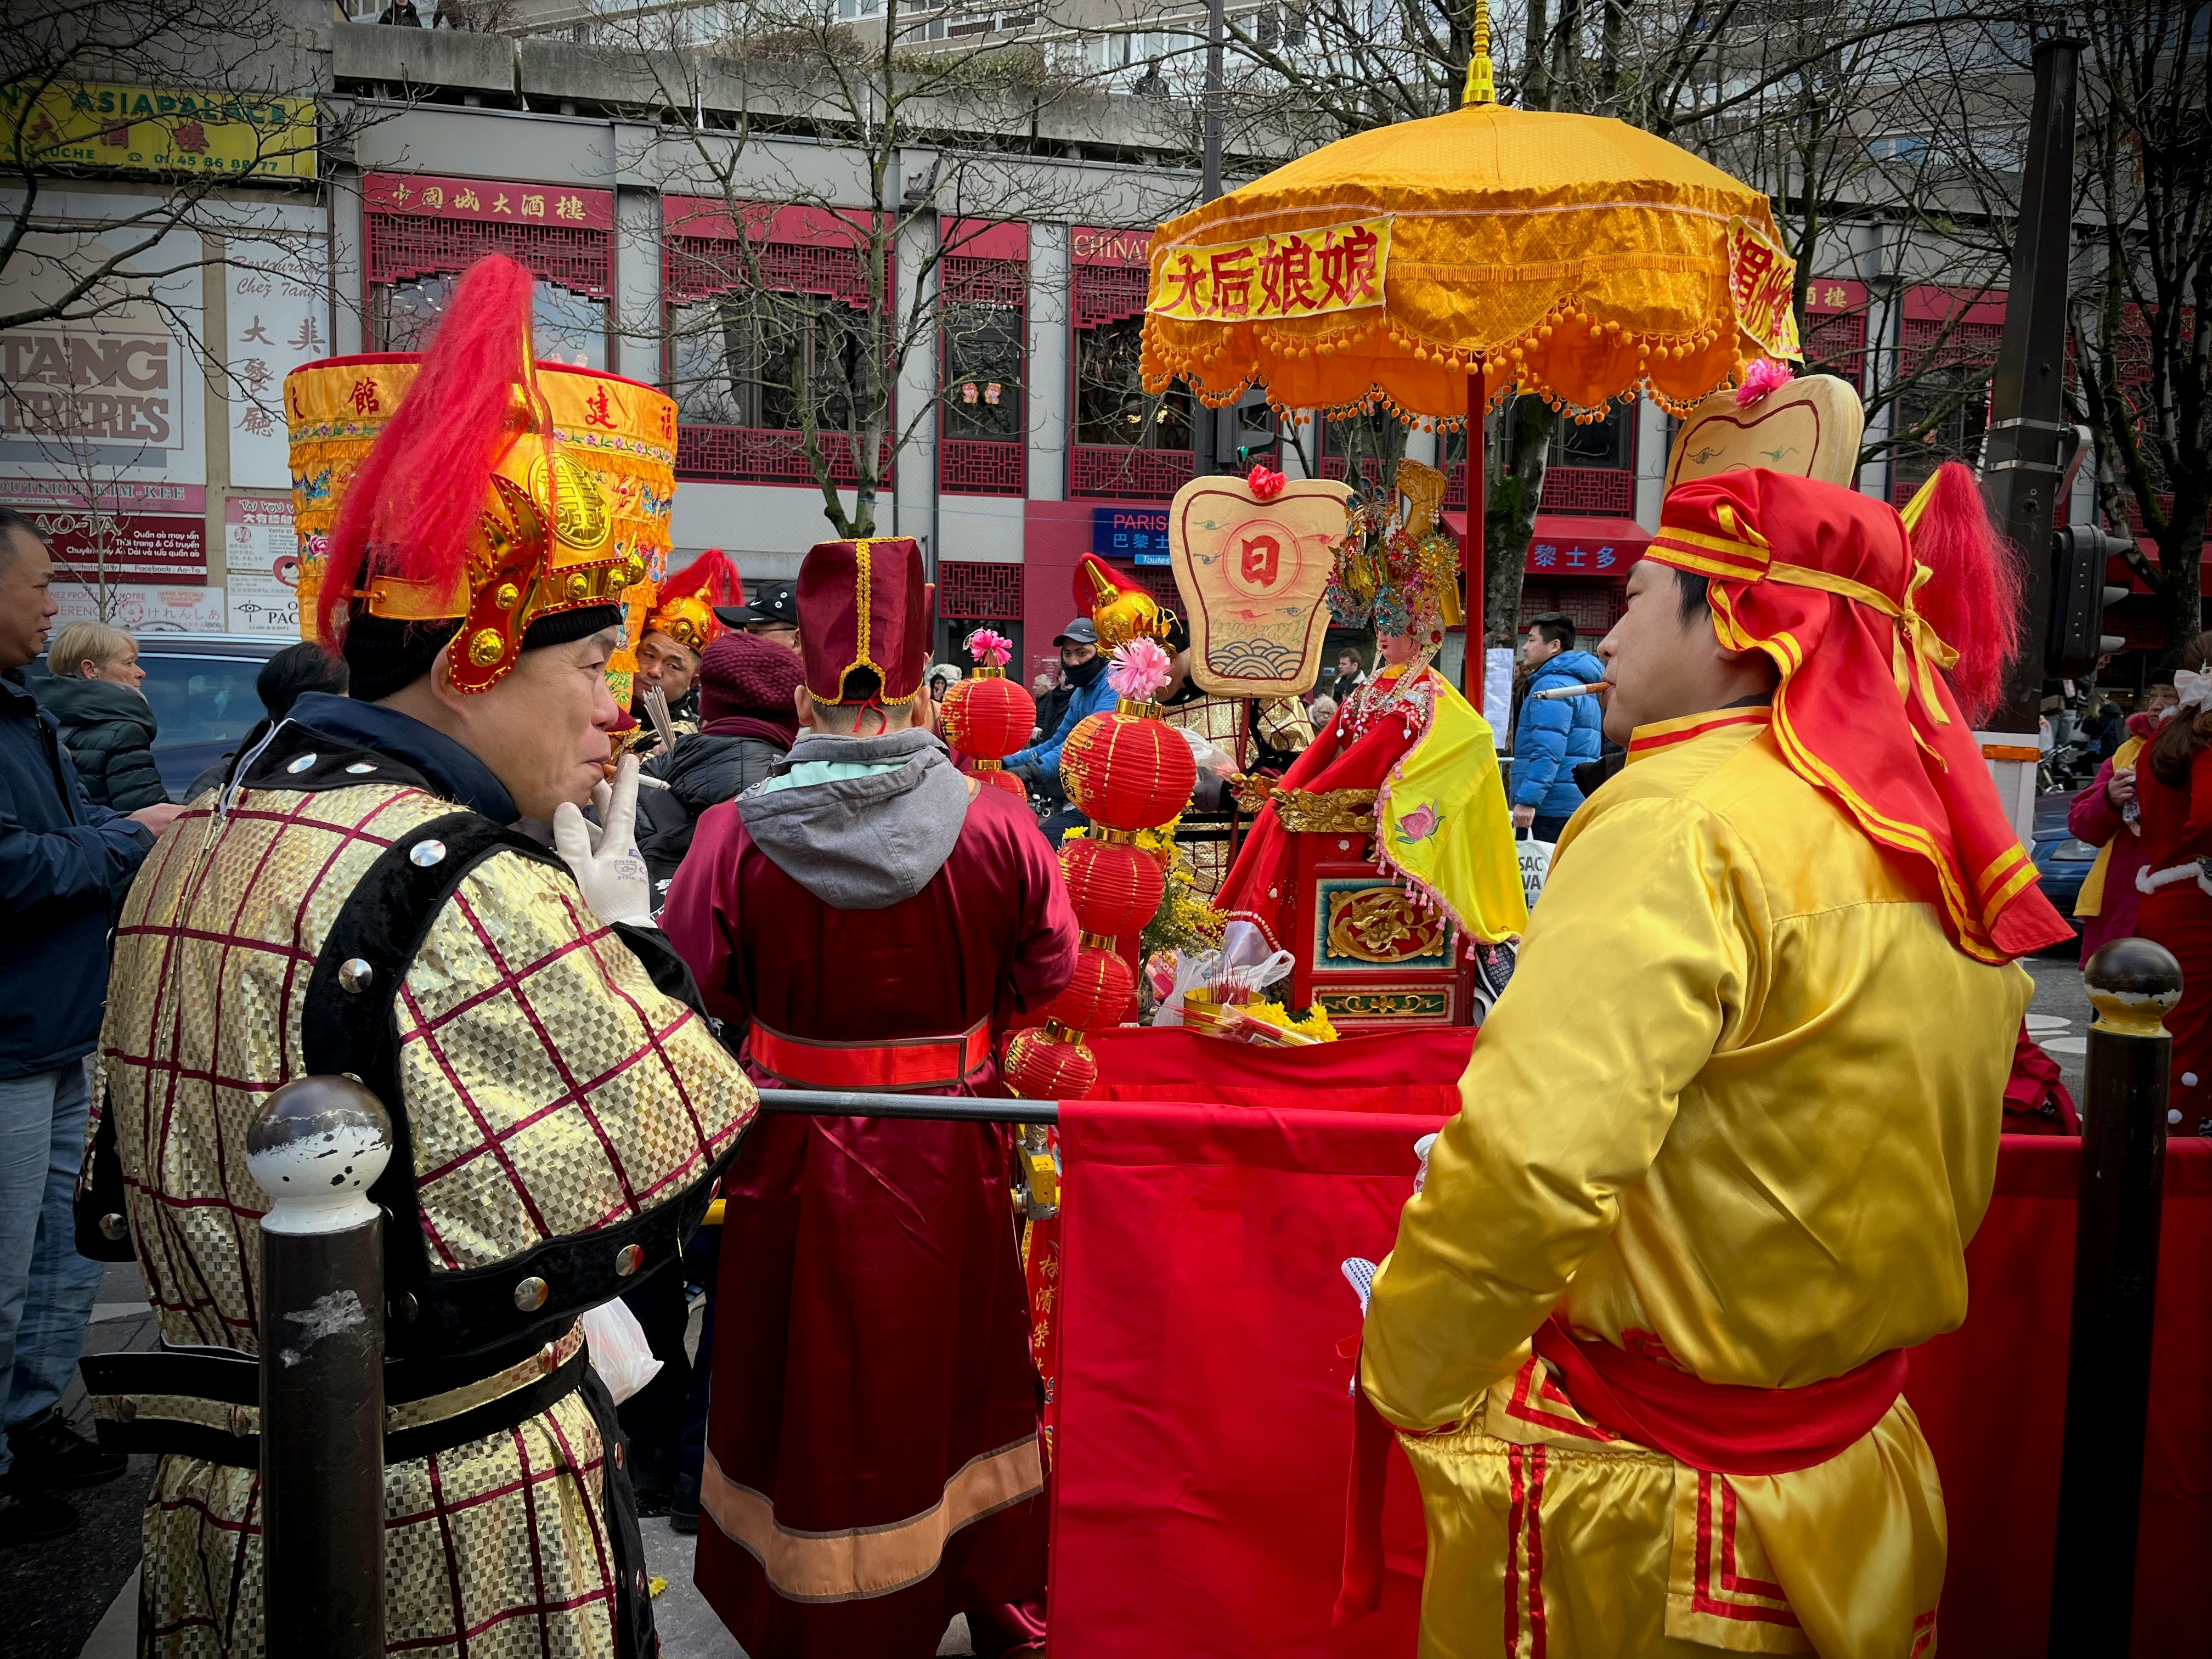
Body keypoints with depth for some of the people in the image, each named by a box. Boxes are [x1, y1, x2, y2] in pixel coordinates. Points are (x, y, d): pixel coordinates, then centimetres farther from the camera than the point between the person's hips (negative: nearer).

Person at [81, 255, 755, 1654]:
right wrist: (622, 930, -14)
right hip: (452, 1540, -8)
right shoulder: (471, 889, -26)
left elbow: (127, 1193, 12)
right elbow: (664, 1180, -21)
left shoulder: (199, 843, 3)